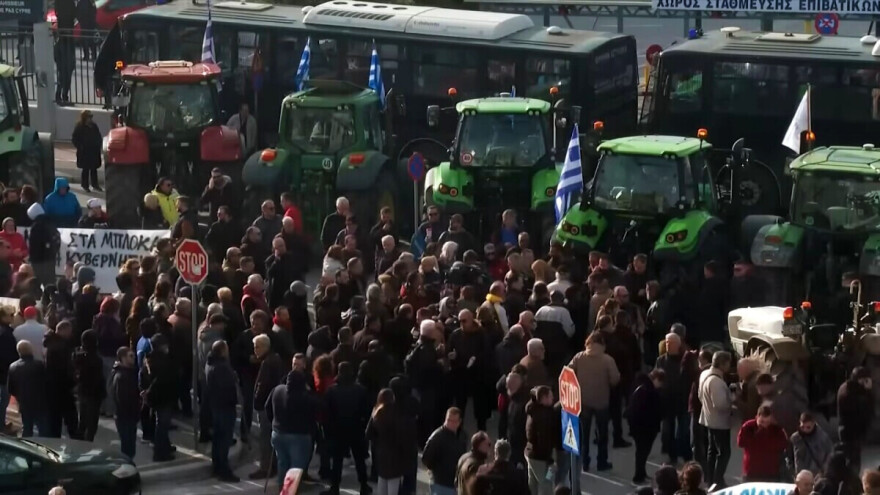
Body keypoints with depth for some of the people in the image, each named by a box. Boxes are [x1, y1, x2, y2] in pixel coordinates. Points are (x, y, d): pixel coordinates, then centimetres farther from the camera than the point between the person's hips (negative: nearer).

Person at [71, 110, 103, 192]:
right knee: (85, 169, 1)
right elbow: (74, 139, -8)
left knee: (94, 168, 11)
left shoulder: (94, 126, 6)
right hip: (84, 153, -5)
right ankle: (85, 185, 9)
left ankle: (94, 184, 22)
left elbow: (99, 137, 17)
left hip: (94, 152, 5)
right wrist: (80, 147, -15)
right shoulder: (79, 127, -9)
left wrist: (98, 146, 4)